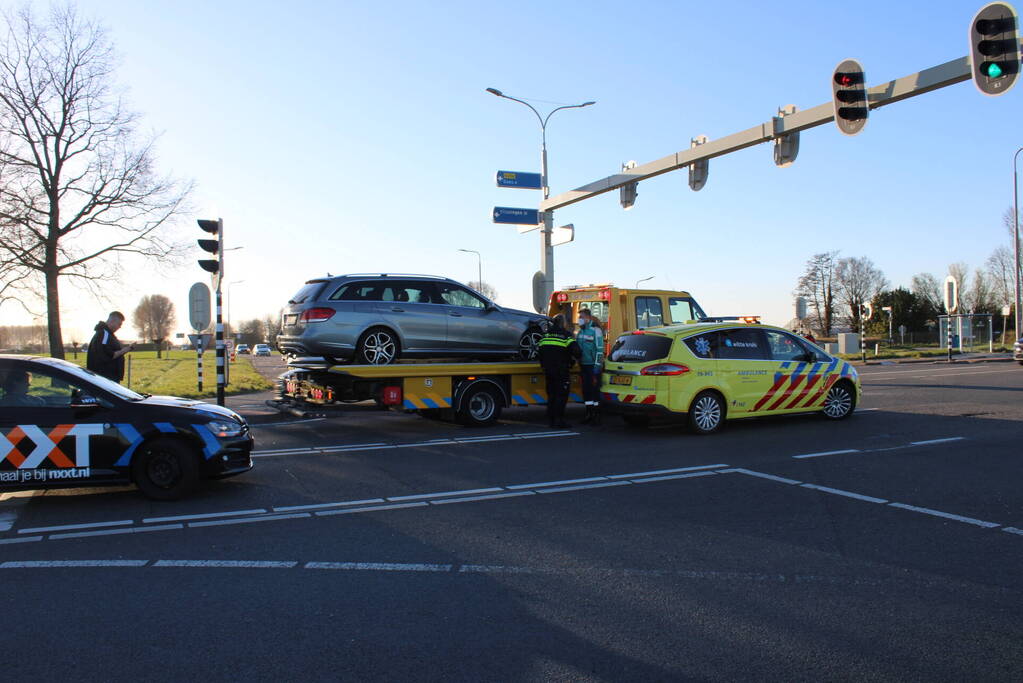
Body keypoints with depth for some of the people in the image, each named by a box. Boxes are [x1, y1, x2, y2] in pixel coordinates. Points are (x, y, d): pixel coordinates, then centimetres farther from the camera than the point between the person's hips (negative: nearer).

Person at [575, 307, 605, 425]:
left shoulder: (595, 330, -10)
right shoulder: (580, 331, 14)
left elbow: (600, 349, -13)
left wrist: (597, 367, -17)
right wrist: (579, 365, 17)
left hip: (593, 365, -7)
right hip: (583, 365, 7)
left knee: (595, 389, -5)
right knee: (586, 390, 7)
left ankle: (596, 414, 0)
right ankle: (589, 414, 14)